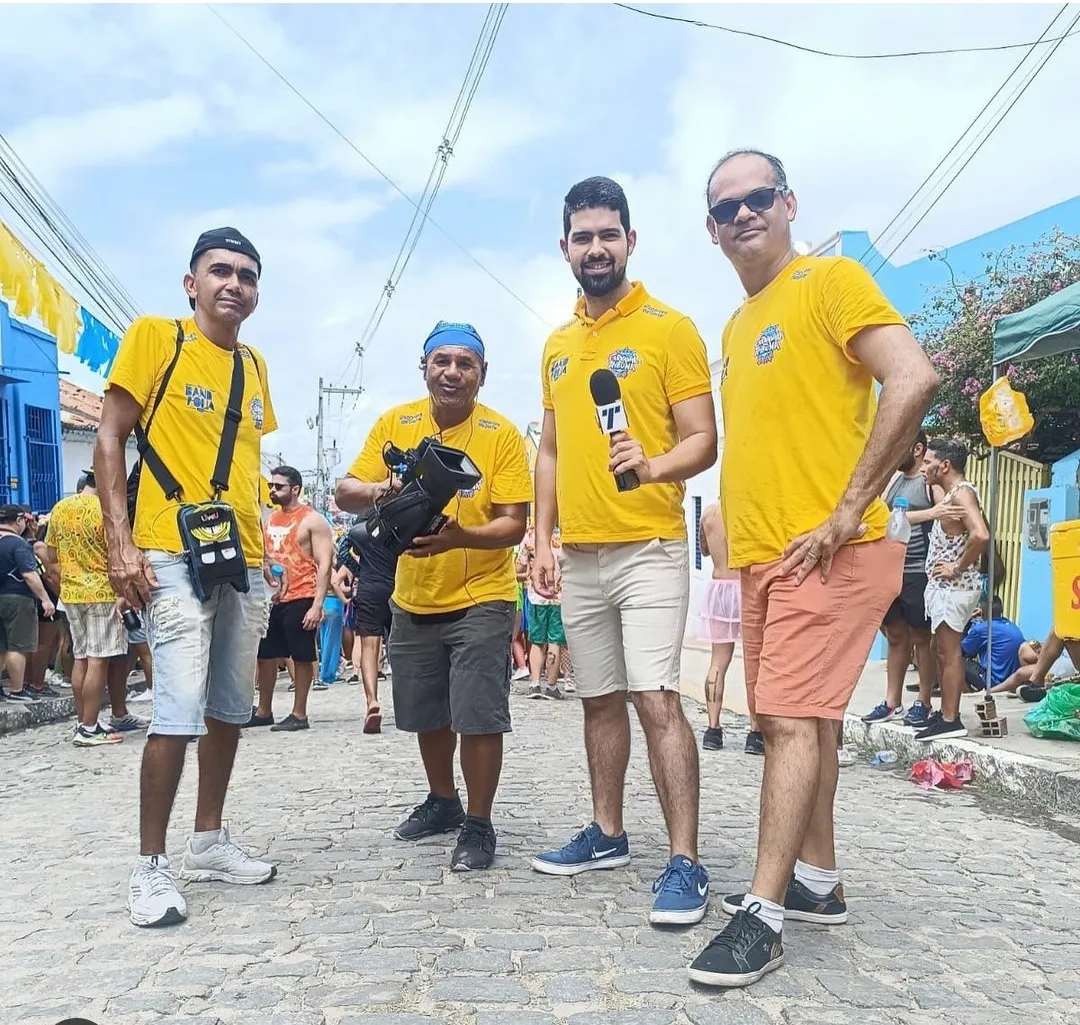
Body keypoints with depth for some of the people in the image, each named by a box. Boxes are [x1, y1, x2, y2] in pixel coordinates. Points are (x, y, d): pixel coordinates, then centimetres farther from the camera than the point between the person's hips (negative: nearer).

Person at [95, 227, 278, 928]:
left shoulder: (254, 365, 14)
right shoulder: (155, 337, -3)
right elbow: (110, 439, -6)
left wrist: (261, 544, 15)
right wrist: (120, 543, -14)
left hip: (244, 562, 7)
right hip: (173, 557, -7)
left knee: (231, 708, 12)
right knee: (180, 709, -12)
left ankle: (210, 841, 27)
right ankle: (151, 865, 2)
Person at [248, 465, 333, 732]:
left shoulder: (312, 520, -7)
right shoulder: (270, 519, 15)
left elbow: (324, 564, -12)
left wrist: (317, 605, -19)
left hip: (301, 599, -7)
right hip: (272, 599, 7)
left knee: (302, 656, 0)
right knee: (265, 654, 12)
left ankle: (299, 714, 8)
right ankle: (263, 711, 25)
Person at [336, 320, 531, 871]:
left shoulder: (503, 434, -13)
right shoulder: (394, 423, -3)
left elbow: (513, 524, -17)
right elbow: (345, 493, -5)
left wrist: (460, 536, -36)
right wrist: (380, 488, -28)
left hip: (480, 598, -4)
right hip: (412, 599, 4)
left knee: (478, 717, -6)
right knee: (427, 715, 18)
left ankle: (478, 825, 13)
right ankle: (443, 801, 40)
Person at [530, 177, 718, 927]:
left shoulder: (670, 328, -4)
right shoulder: (557, 346, 14)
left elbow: (703, 441, -8)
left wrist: (655, 466, -28)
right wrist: (544, 540, 10)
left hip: (650, 549, -6)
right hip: (579, 555, 6)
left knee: (656, 698, -11)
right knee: (600, 699, 14)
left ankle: (685, 861, -3)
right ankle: (607, 833, 27)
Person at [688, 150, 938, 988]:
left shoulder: (831, 280, -6)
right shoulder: (737, 327, 18)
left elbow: (913, 381, -19)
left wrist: (849, 510, -21)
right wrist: (739, 540, 15)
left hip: (828, 553, -9)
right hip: (762, 557, 9)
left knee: (793, 721, -10)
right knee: (799, 721, 14)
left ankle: (764, 916, -4)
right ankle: (818, 882, 27)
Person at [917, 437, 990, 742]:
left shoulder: (962, 491, -15)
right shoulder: (952, 494, 16)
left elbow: (981, 535, -29)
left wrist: (958, 567, -20)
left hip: (954, 584, -10)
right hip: (945, 584, 10)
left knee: (950, 651, -6)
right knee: (941, 649, 14)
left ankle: (951, 720, -2)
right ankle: (946, 712, 22)